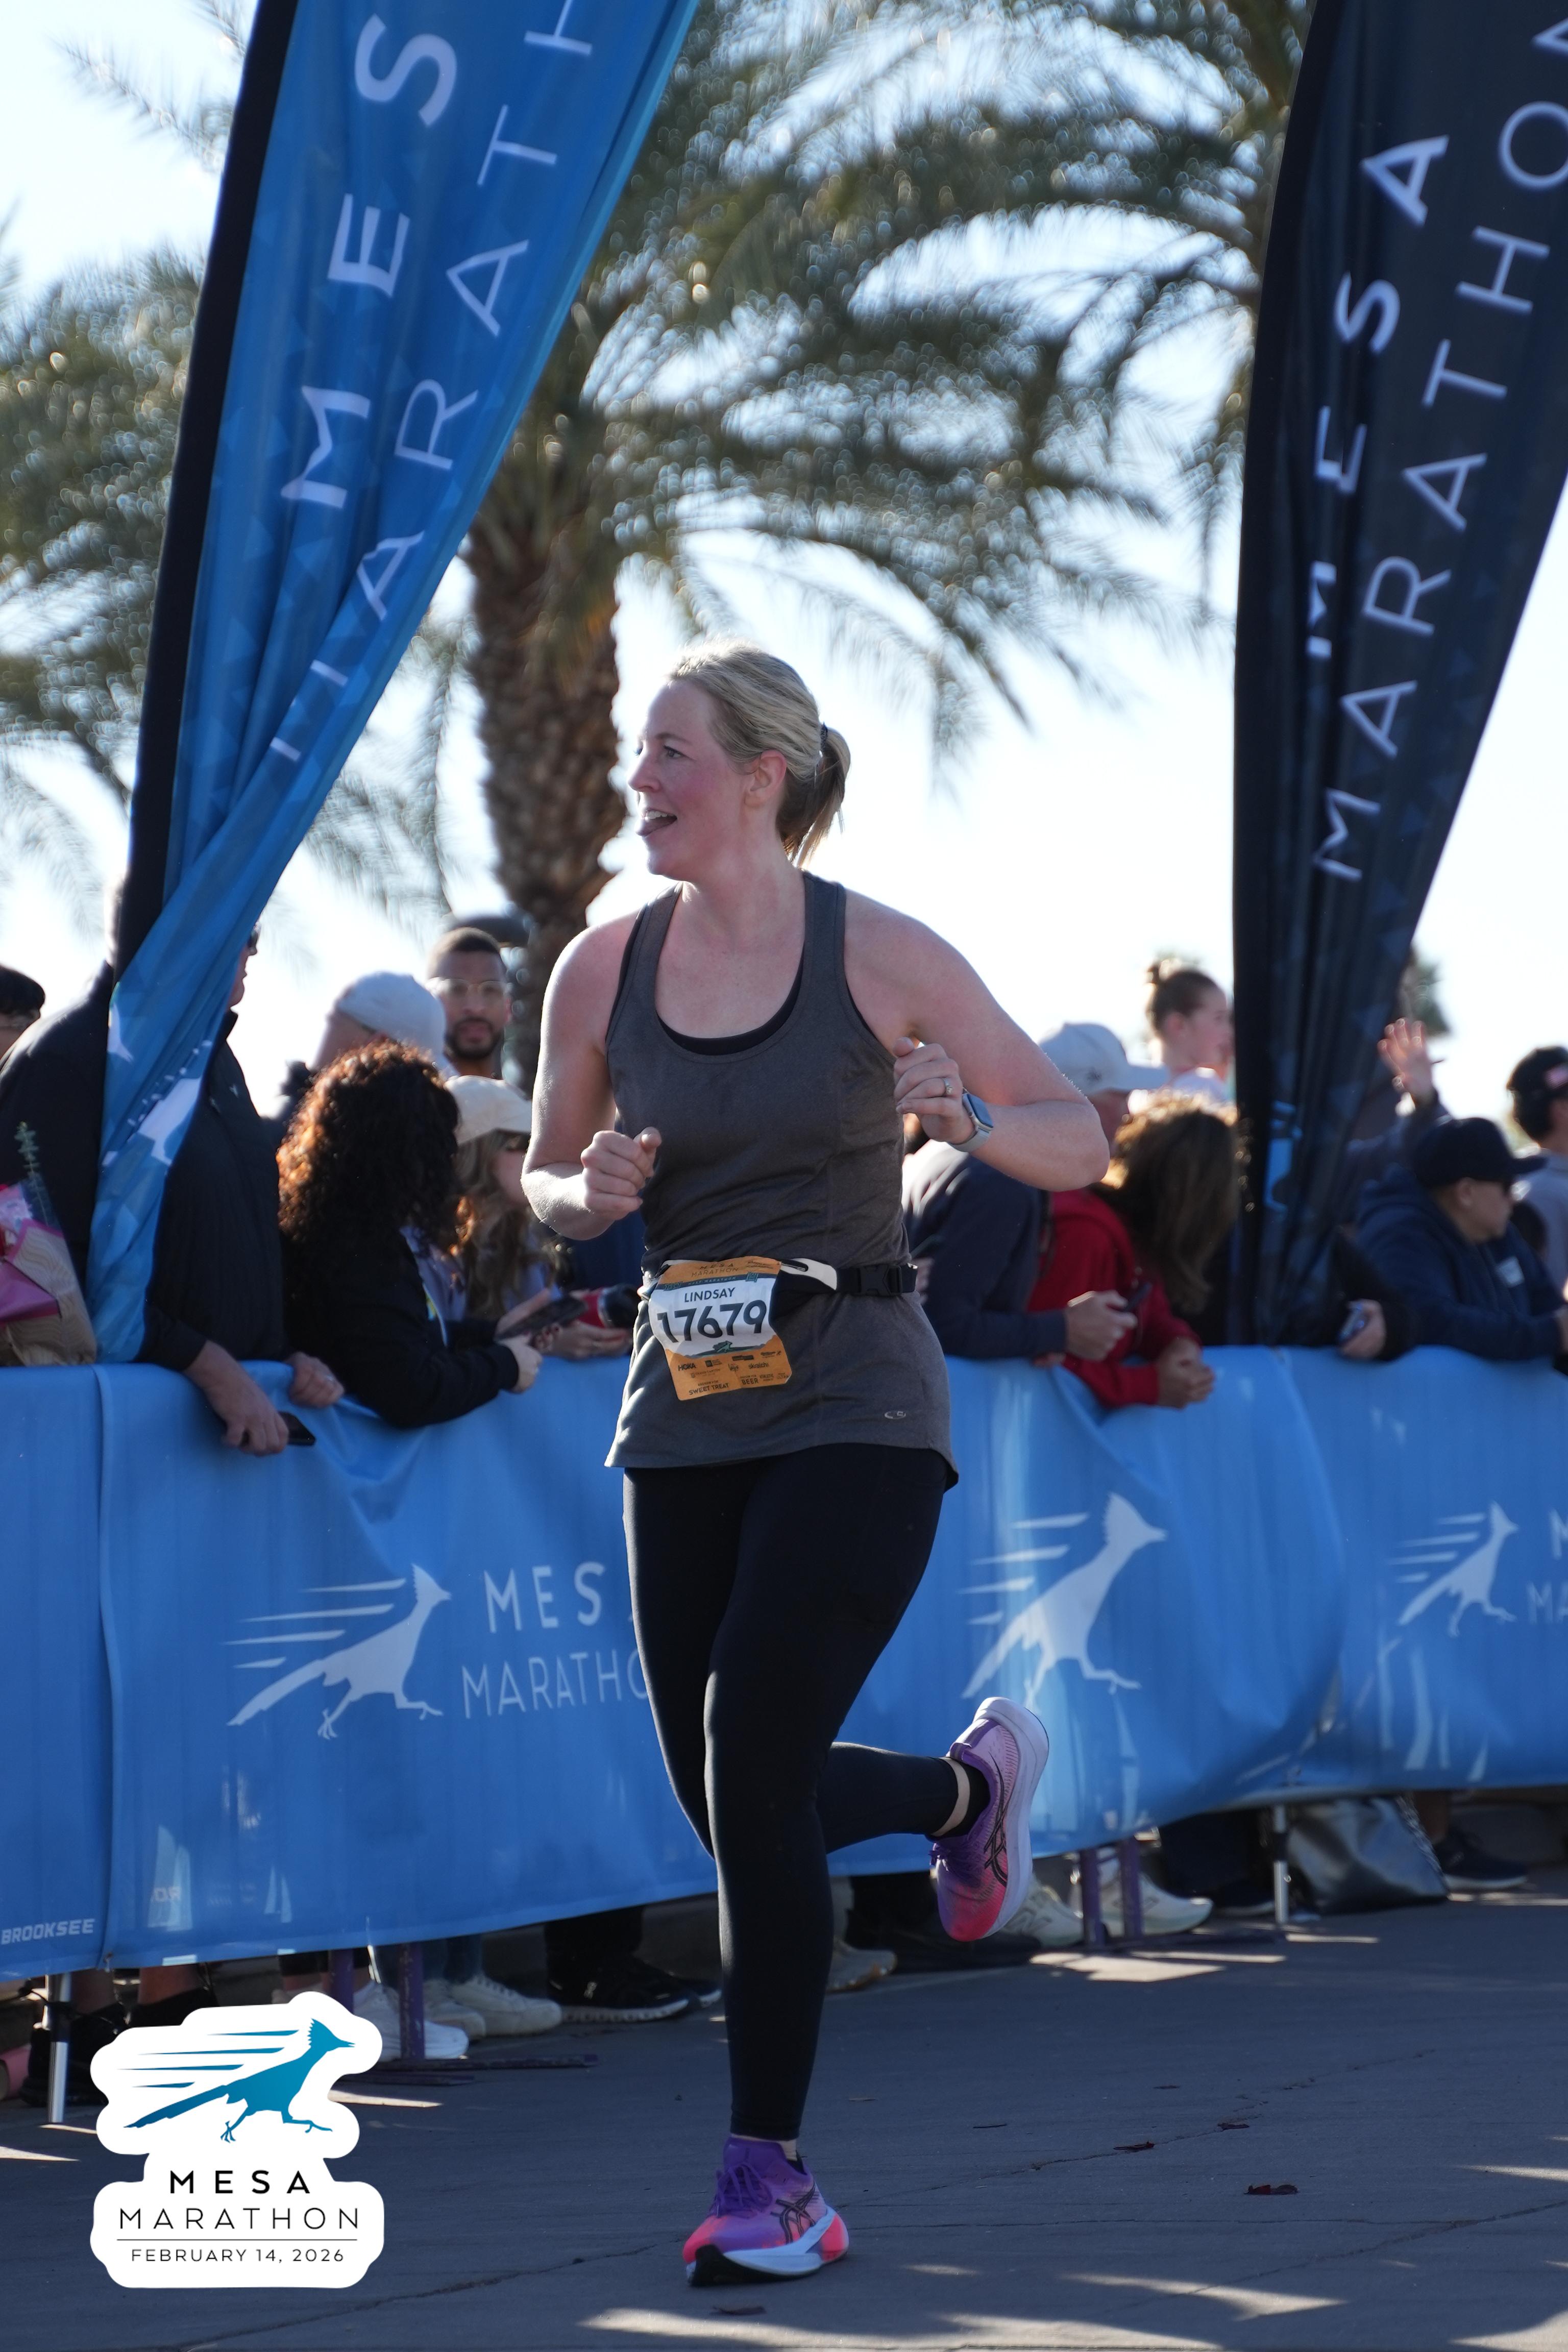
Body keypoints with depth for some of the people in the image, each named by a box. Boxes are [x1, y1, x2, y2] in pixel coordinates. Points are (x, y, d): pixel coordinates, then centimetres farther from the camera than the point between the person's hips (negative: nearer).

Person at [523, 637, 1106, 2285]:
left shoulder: (883, 959, -6)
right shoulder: (604, 969, 3)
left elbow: (1079, 1147, 2)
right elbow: (544, 1183, 17)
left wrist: (965, 1119, -19)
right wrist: (588, 1195, -6)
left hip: (855, 1406, -5)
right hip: (685, 1411, 5)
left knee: (753, 1759, -16)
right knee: (725, 1804, 6)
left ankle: (770, 2173, -4)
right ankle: (969, 1785, 40)